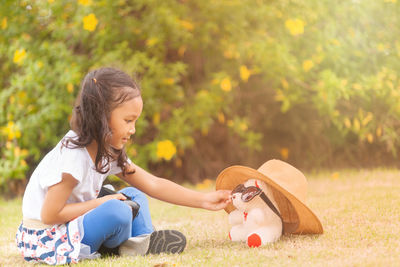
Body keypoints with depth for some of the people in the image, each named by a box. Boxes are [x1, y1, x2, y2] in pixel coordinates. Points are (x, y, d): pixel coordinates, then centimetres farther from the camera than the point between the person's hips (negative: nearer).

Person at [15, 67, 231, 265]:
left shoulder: (109, 152, 1)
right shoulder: (72, 156, -26)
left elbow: (153, 184, 4)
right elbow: (50, 214, -26)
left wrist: (204, 200, 1)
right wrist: (100, 203, -19)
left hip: (74, 225, 9)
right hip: (47, 239, -9)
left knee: (134, 195, 9)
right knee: (118, 211, -28)